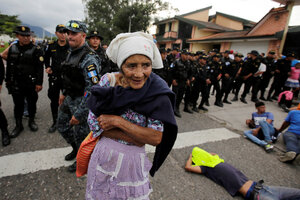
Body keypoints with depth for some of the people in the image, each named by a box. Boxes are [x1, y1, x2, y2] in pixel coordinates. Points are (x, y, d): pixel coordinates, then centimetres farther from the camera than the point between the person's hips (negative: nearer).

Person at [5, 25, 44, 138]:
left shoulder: (36, 50, -7)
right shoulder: (12, 48, 6)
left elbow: (40, 68, -11)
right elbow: (9, 66, 14)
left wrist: (39, 83, -15)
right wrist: (8, 80, 14)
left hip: (31, 84, -3)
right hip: (16, 84, 4)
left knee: (32, 103, 10)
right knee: (18, 105, 11)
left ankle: (31, 121, 32)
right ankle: (18, 125, 26)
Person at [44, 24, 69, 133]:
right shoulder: (51, 46, 5)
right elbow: (46, 57, 21)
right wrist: (47, 67, 7)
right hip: (54, 78, 4)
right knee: (54, 101, 11)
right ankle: (55, 122, 28)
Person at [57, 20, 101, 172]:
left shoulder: (89, 58, -23)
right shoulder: (71, 53, 9)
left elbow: (92, 87, -28)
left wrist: (79, 113, -26)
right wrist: (64, 93, 22)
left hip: (81, 101, -9)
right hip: (69, 99, 9)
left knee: (80, 134, 7)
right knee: (62, 126, 23)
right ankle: (76, 149, 47)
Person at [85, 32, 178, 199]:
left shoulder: (156, 91, -18)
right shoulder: (108, 80, -14)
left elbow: (156, 138, -20)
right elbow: (94, 122, -12)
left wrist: (117, 121, -25)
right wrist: (133, 138, -19)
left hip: (133, 161, -1)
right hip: (104, 155, 1)